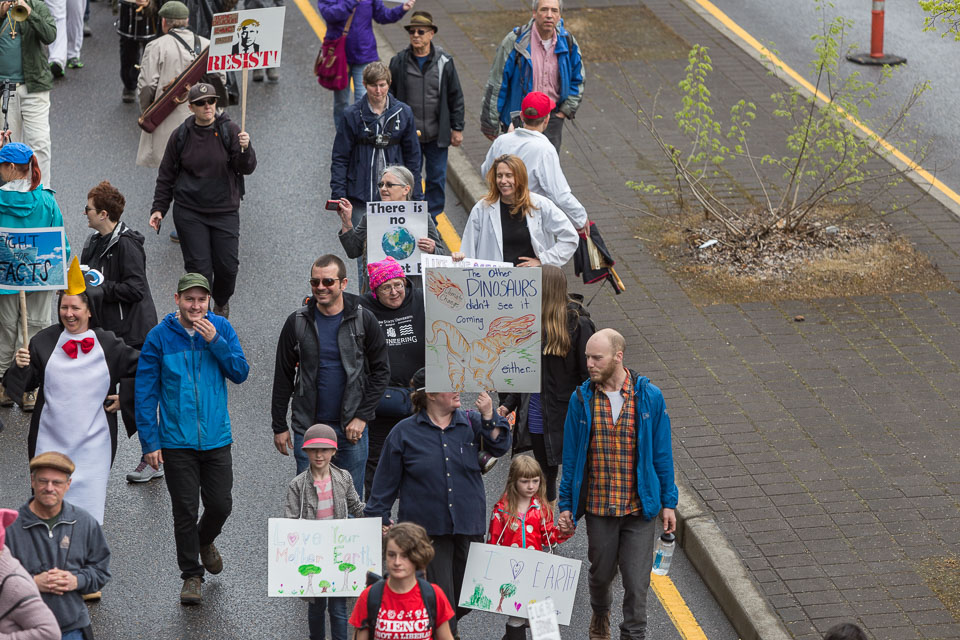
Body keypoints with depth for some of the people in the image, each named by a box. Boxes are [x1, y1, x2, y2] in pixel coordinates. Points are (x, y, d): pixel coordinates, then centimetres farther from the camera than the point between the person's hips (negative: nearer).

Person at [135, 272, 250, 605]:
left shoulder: (221, 329, 0)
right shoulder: (159, 337, -6)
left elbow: (240, 373, -4)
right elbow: (146, 392, -4)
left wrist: (215, 341, -17)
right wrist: (149, 441, -8)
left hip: (217, 437, 2)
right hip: (177, 441, -2)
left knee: (220, 504, 6)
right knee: (185, 510, 2)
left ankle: (205, 540, 39)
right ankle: (191, 575, 17)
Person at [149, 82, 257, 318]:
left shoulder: (229, 130, -3)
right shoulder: (181, 135, 0)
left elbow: (247, 168, -7)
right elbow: (166, 175, 9)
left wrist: (245, 149, -27)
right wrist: (159, 208, 6)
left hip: (225, 210, 0)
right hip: (189, 213, 0)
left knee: (228, 266, 2)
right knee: (198, 268, -5)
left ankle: (221, 303, 34)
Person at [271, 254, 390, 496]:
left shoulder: (363, 320, -2)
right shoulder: (297, 322, 1)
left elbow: (381, 370, 2)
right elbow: (283, 377, 6)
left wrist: (362, 416, -6)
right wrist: (279, 426, 4)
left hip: (351, 427, 0)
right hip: (307, 427, 0)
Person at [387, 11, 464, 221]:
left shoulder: (444, 62, -3)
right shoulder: (399, 62, -3)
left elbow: (456, 97, 4)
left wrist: (457, 128, 3)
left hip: (437, 134, 0)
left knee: (437, 179, 7)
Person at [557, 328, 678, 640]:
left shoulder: (649, 397, -5)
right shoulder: (582, 399, -2)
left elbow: (662, 452, 2)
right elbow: (571, 456, 5)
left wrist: (669, 502, 2)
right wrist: (566, 504, 4)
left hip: (640, 508, -1)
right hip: (598, 508, 2)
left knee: (637, 582, -2)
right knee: (601, 572, 17)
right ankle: (600, 615, 47)